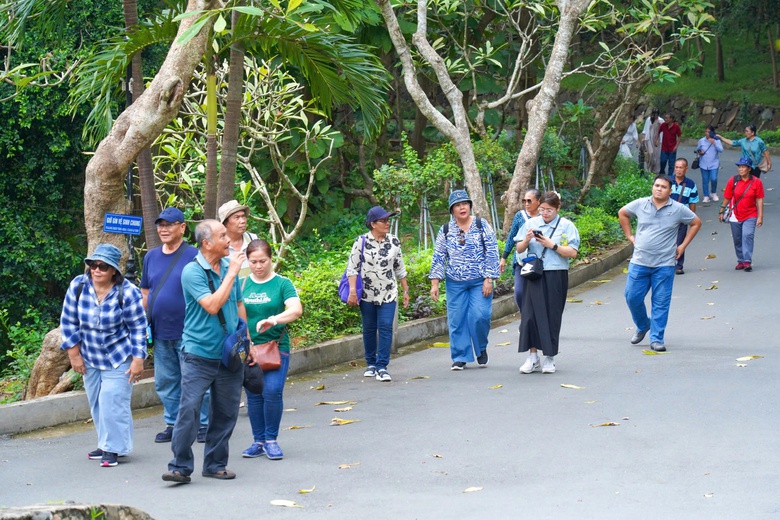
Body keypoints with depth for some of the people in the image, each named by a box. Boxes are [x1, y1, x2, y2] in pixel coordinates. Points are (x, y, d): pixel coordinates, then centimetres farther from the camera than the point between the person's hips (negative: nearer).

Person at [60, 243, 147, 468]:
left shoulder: (128, 292, -17)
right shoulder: (78, 286, -8)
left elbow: (138, 329, -11)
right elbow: (68, 322, 0)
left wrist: (138, 360, -13)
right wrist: (74, 355, -2)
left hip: (119, 358, -4)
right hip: (89, 359, 5)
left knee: (113, 402, -11)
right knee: (97, 404, 10)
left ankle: (113, 448, -1)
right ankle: (106, 444, 23)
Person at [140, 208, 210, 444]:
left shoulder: (194, 256, -5)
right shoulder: (151, 256, 12)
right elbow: (145, 292, 19)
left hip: (187, 332, -5)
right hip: (160, 333, 6)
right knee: (165, 382, 11)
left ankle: (203, 424, 9)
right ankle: (172, 424, 22)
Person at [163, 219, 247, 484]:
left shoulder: (229, 266, 7)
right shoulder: (192, 271, -12)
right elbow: (212, 306, -23)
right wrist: (231, 274, -19)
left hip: (230, 354, 6)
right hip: (199, 354, -6)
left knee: (225, 412, 9)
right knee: (189, 409, -9)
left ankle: (216, 464, 20)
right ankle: (181, 466, -2)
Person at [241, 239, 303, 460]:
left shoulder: (282, 283, -1)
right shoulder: (242, 284, 7)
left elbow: (296, 309, -15)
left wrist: (274, 319, -33)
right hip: (248, 349, 3)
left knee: (272, 391, -15)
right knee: (253, 396, 6)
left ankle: (271, 439, 2)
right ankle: (259, 441, 19)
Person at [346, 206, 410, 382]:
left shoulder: (394, 242, 4)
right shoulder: (361, 242, -5)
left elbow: (400, 268, 13)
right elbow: (352, 267, -6)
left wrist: (406, 290, 14)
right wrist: (352, 291, -14)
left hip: (388, 294, 1)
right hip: (367, 294, -1)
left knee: (386, 328, -9)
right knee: (369, 329, 9)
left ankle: (382, 367, -9)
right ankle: (371, 363, 24)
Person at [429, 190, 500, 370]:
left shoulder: (482, 225, 1)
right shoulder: (445, 230, 7)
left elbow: (492, 253, -2)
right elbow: (438, 257, 8)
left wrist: (489, 279, -8)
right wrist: (435, 283, 0)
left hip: (480, 281, -2)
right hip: (455, 283, 2)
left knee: (479, 316, -13)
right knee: (456, 320, 0)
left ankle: (481, 349, 14)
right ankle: (460, 357, 11)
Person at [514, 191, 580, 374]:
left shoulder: (566, 226, 1)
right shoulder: (532, 223, 8)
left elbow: (572, 253, -5)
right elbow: (519, 249, 10)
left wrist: (552, 245, -14)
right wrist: (527, 240, -10)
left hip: (556, 276, -2)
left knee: (552, 316, 3)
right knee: (531, 314, -4)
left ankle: (549, 358, 13)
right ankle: (533, 356, 5)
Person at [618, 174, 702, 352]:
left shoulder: (678, 209, -2)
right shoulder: (640, 204, 1)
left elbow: (696, 223, 10)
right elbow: (622, 213, 18)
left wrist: (683, 246, 6)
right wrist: (629, 236, 12)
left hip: (664, 265, -2)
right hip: (639, 262, 2)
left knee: (661, 303, 0)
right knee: (632, 298, 3)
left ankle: (656, 338, 8)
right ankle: (643, 326, 29)